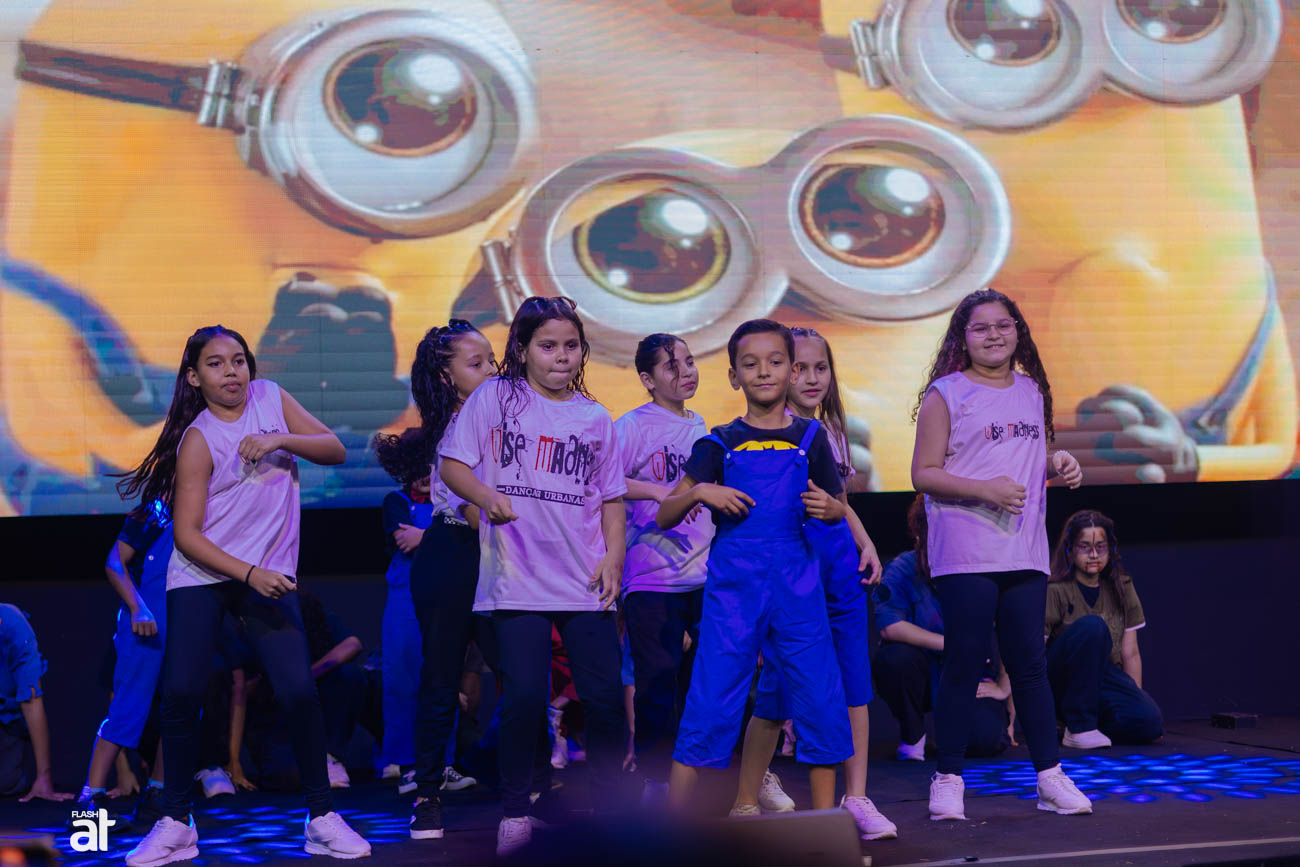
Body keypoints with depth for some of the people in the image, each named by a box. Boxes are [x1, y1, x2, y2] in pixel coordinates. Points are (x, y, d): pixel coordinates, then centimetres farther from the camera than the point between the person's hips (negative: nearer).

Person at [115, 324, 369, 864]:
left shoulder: (270, 397, 4)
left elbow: (335, 450, 1)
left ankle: (321, 818, 4)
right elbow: (186, 533, -11)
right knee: (181, 693, -9)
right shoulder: (198, 439, -8)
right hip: (201, 576, -2)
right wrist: (250, 574, -21)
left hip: (267, 575, 2)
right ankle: (175, 824, 7)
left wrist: (280, 440, -17)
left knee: (300, 691, -9)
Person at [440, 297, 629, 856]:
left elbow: (611, 496, 15)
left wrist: (614, 555, 2)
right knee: (524, 696, -7)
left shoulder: (594, 418, 11)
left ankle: (610, 809, 16)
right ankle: (514, 811, 10)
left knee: (605, 697, 1)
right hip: (516, 576, -3)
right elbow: (452, 464, 2)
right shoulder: (495, 398, 3)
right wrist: (488, 496, -17)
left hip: (584, 581, 3)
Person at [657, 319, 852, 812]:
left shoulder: (810, 438, 9)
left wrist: (827, 506, -7)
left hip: (796, 584, 2)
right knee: (709, 703, -4)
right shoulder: (720, 444, 6)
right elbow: (664, 517, 6)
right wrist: (699, 491, -12)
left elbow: (839, 511, 16)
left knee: (822, 700, 0)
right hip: (732, 584, -1)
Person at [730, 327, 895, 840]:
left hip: (841, 564, 6)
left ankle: (855, 798, 5)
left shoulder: (832, 429, 17)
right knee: (781, 682, -3)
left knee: (854, 679, 1)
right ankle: (747, 796, 13)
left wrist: (867, 545, 13)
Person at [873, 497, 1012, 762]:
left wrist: (1004, 688, -5)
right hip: (925, 677, 0)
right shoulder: (903, 568, -12)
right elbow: (889, 626, -25)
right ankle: (912, 734, -5)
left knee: (985, 741, -26)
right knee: (892, 657, -33)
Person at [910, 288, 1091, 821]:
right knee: (963, 664, -2)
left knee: (1029, 662, 7)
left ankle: (1051, 777, 13)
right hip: (964, 553, -4)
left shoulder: (1032, 391, 13)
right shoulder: (945, 394, -3)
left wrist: (1058, 463, 3)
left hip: (1024, 552, 5)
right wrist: (984, 489, -18)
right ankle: (948, 780, 7)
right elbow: (923, 474, -6)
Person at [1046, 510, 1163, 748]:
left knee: (1150, 723, -25)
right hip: (1060, 683, -4)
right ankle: (1079, 726, -25)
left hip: (1104, 682, 4)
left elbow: (1130, 653, 9)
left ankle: (1095, 723, 6)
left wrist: (1137, 698, 4)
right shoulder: (1055, 591, -9)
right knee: (1091, 625, -32)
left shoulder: (1121, 589, 7)